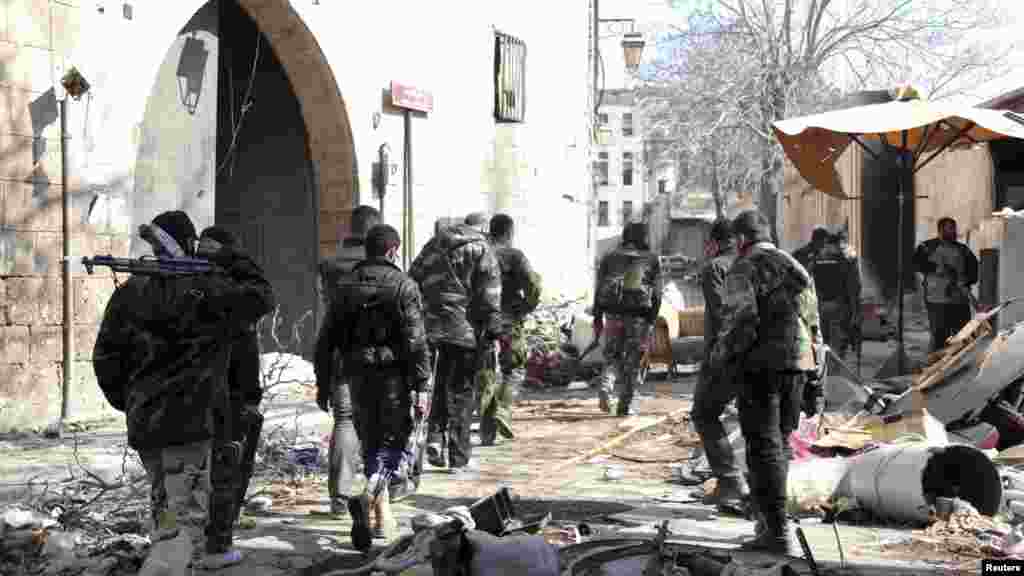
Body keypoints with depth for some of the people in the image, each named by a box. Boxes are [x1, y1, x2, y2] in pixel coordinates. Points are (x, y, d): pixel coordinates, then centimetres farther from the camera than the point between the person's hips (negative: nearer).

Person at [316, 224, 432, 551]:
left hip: (357, 374, 5)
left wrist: (324, 381, 15)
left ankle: (381, 520, 19)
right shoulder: (403, 286, -6)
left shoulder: (345, 286, 8)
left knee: (370, 443, 14)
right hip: (393, 376, -5)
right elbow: (416, 342, -12)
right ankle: (366, 497, -21)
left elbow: (326, 340, 9)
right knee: (392, 441, 3)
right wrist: (421, 387, -11)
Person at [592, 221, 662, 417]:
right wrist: (652, 321, 3)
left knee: (612, 355, 15)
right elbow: (656, 293, 1)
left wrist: (597, 318, 8)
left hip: (614, 312, 1)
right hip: (639, 315, -1)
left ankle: (606, 387, -12)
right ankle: (625, 405, 5)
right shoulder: (652, 260, 7)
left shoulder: (610, 257, 11)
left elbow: (599, 289, 6)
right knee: (632, 361, 6)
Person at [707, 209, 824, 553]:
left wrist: (720, 357, -1)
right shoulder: (796, 268, 18)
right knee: (780, 442, 17)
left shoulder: (743, 270, -5)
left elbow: (740, 322, -17)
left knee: (764, 447, -4)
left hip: (760, 367, -7)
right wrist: (815, 381, 20)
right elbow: (814, 328, 17)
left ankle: (777, 533, -8)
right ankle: (765, 515, 26)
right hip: (798, 366, 7)